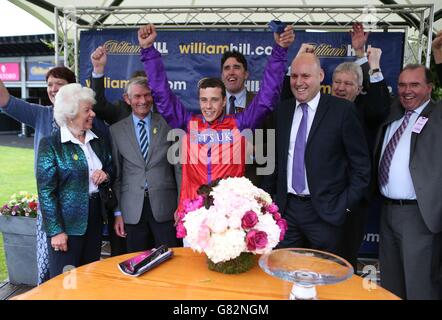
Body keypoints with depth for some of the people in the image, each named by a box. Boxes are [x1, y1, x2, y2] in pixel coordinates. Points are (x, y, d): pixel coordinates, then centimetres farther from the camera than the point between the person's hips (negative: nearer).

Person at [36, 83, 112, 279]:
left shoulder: (97, 141, 7)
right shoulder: (50, 145, -10)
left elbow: (110, 167, 19)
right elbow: (46, 191, -12)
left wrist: (106, 174, -5)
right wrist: (56, 231, -14)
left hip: (95, 216, 5)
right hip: (67, 221, -5)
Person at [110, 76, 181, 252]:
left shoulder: (167, 124, 2)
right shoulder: (116, 130, 5)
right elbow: (116, 174, 6)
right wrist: (117, 212, 3)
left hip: (165, 206, -1)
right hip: (132, 210, 1)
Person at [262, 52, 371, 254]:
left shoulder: (342, 110, -6)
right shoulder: (282, 110, 8)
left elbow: (361, 164, -4)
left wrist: (346, 205, -8)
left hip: (325, 211, -3)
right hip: (286, 209, 4)